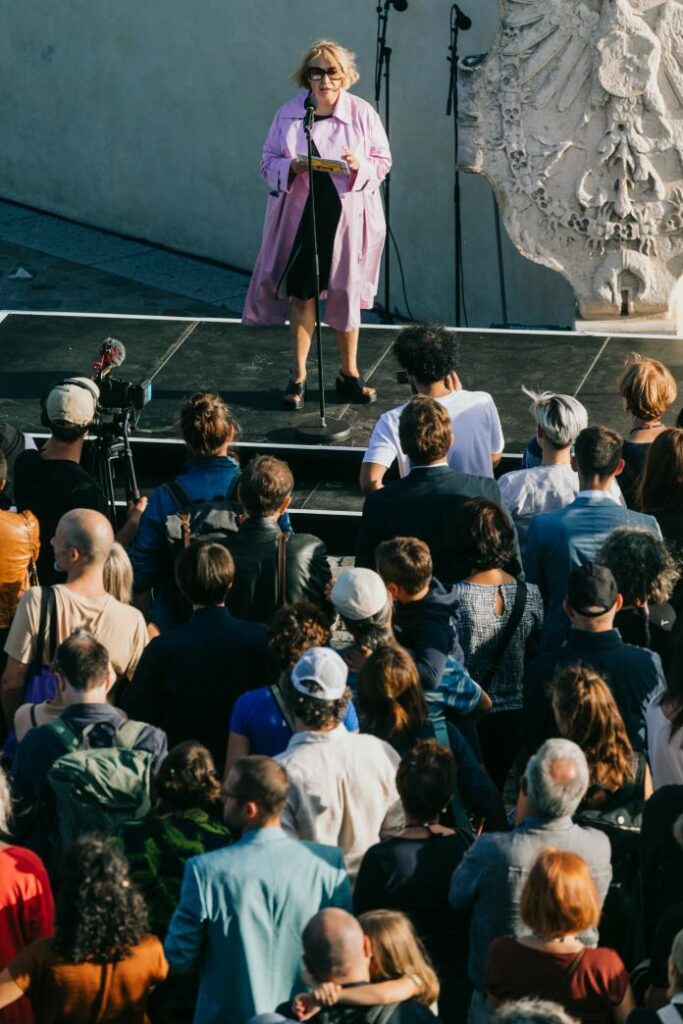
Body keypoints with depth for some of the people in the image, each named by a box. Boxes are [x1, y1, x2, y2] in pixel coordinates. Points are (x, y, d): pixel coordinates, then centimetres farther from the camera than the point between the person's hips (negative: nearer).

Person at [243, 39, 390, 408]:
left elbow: (383, 161, 3)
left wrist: (360, 167, -18)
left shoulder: (362, 114, -2)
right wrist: (292, 167, -17)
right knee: (302, 294, 4)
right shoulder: (288, 116, -1)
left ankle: (349, 374, 23)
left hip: (346, 217, 0)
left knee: (345, 295, 9)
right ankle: (298, 376, 14)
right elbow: (268, 163, 5)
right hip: (301, 216, 0)